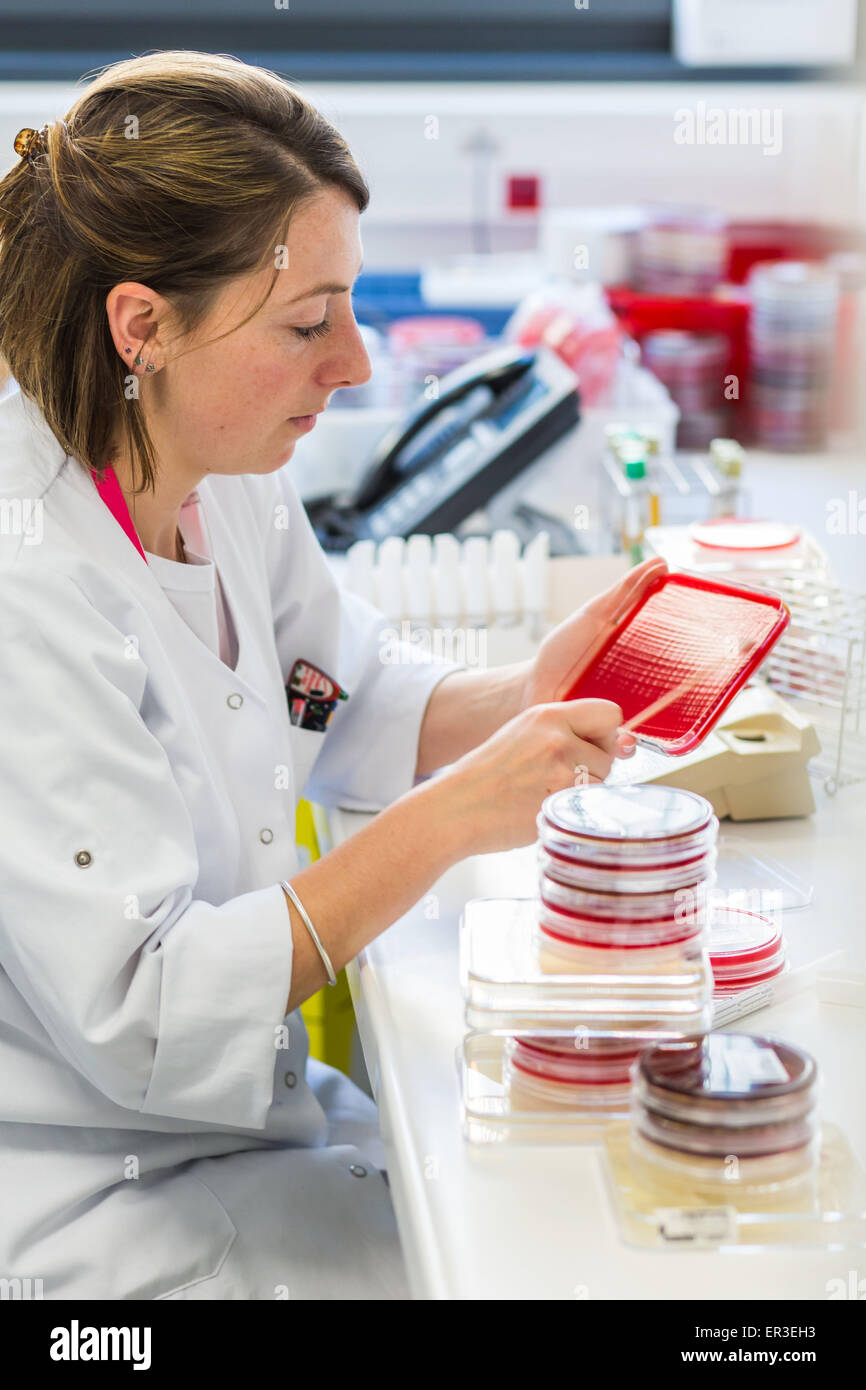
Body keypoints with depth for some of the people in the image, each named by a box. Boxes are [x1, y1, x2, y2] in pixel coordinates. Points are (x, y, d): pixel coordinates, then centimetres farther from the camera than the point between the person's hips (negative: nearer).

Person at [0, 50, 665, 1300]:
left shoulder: (227, 479, -1)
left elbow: (344, 714, 14)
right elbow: (140, 1021, -27)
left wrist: (523, 698, -6)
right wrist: (447, 820, -30)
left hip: (244, 1111, 8)